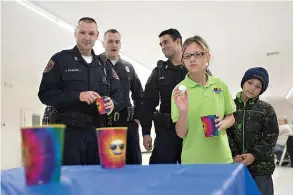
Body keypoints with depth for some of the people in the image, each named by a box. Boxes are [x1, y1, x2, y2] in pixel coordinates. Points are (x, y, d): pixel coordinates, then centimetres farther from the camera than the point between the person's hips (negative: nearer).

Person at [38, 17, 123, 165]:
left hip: (98, 131, 5)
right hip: (70, 131, -4)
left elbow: (118, 93, 15)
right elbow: (45, 93, -8)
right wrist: (78, 96, -20)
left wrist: (113, 102, -10)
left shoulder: (103, 65, 16)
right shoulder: (60, 59, 0)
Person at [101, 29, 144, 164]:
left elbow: (139, 95, 18)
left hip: (128, 124, 4)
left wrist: (137, 118, 9)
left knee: (134, 163, 7)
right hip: (101, 124, -4)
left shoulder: (128, 67, 14)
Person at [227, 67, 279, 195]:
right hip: (235, 164, 1)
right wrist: (233, 155, -13)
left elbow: (271, 136, -1)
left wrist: (254, 155, -12)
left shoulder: (266, 109, 4)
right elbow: (225, 134, -1)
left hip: (260, 165, 0)